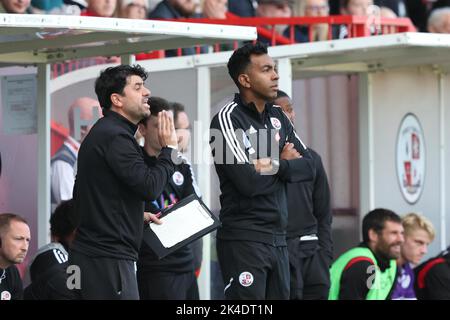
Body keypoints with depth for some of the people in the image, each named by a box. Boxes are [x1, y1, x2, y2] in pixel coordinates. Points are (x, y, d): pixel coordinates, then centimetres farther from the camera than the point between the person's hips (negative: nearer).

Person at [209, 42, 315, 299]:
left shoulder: (278, 118, 14)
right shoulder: (228, 119, -9)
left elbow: (309, 167, 6)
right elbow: (249, 182, -19)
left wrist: (275, 166, -11)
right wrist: (284, 163, -2)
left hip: (278, 237, 7)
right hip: (244, 239, -7)